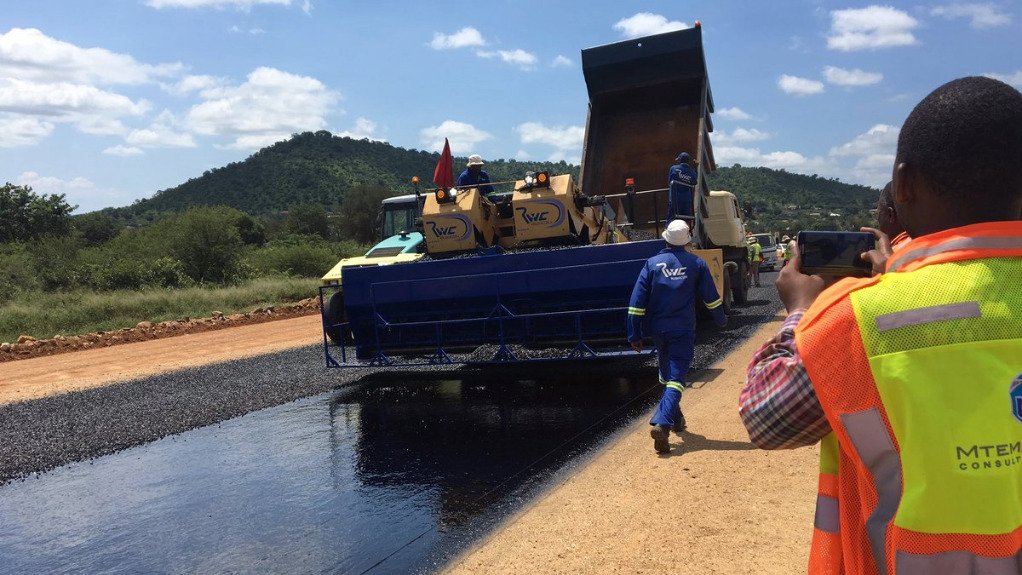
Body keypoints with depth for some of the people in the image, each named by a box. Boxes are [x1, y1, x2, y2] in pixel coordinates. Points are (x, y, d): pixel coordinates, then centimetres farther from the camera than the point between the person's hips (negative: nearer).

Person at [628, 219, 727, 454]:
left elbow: (637, 300, -5)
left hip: (658, 330, 2)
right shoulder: (696, 264, -1)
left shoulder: (652, 263, -1)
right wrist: (721, 319, 22)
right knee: (676, 378, -6)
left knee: (667, 373, 23)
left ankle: (675, 417, 36)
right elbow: (711, 297, 4)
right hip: (683, 331, -2)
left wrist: (634, 334, -2)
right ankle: (662, 424, -25)